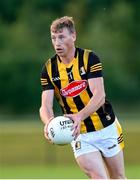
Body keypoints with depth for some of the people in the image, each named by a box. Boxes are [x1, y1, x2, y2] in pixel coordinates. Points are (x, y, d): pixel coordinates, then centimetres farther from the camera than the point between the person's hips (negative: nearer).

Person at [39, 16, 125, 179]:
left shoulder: (89, 58, -13)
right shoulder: (49, 69, -4)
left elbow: (99, 96, -23)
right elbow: (45, 105, -12)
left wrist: (80, 116, -40)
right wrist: (48, 122, -36)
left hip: (106, 128, -1)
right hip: (80, 135, 1)